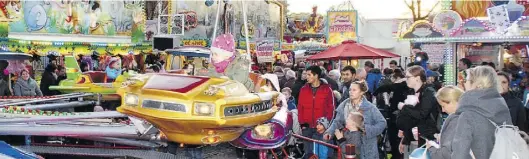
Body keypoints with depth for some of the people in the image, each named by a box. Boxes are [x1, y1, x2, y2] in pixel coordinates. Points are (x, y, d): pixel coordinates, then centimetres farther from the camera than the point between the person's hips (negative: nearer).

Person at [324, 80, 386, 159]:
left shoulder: (370, 107, -10)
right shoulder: (344, 106, 2)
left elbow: (382, 123, -9)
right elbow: (338, 122, 5)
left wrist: (368, 130, -19)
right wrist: (329, 132, -12)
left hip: (366, 147, -3)